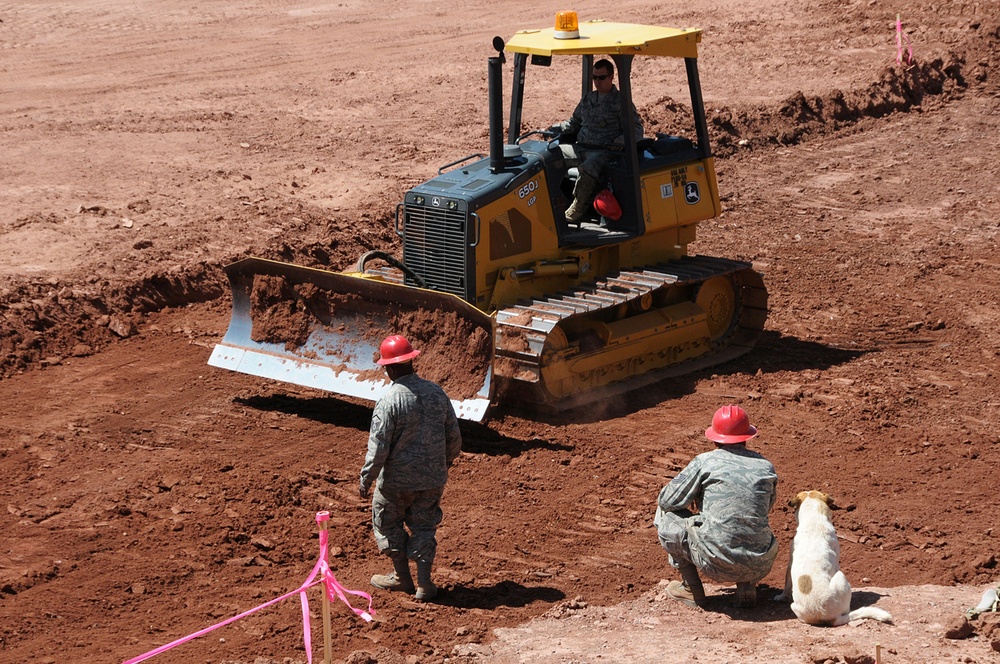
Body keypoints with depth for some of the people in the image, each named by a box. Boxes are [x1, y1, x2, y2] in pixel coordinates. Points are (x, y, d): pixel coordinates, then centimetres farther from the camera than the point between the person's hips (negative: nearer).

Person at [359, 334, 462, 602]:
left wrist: (366, 480, -7)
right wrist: (449, 458, 25)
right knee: (424, 526, 17)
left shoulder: (388, 402, -22)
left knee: (388, 523, 18)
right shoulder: (436, 393, -5)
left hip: (397, 480, -4)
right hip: (433, 477, 4)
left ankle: (402, 577, 27)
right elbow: (454, 434, 5)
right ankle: (424, 583, 13)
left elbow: (378, 448, -19)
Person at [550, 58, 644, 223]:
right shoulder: (588, 98, 20)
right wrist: (553, 129, 13)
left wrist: (622, 141, -23)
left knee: (589, 167, -40)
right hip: (581, 147, 7)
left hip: (605, 151, -7)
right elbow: (574, 123, 30)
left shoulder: (620, 101, 1)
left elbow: (636, 129, -3)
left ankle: (577, 209, -30)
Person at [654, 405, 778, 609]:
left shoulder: (704, 462, -1)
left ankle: (691, 588, 21)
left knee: (666, 514, 16)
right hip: (761, 566, 4)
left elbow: (667, 500, 7)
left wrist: (696, 500, 30)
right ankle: (747, 585, 15)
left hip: (716, 564, -4)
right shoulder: (766, 467, 10)